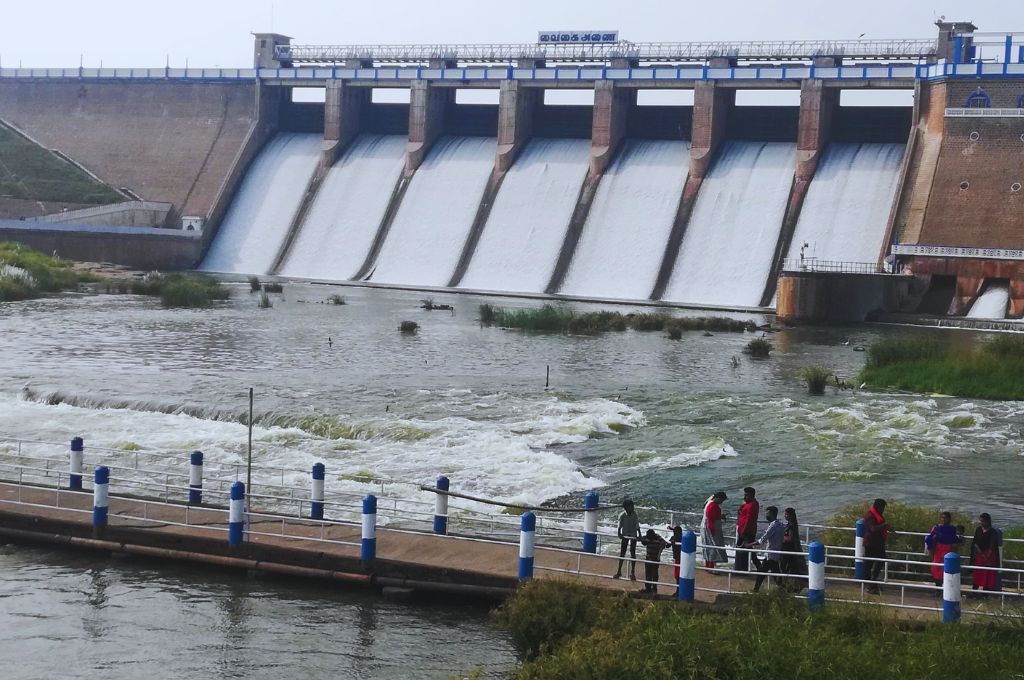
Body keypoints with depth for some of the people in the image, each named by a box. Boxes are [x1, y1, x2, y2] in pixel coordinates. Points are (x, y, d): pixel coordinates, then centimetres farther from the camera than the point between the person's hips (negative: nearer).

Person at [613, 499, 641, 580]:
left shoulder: (635, 515, -17)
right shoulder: (622, 515, -16)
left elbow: (637, 526, -12)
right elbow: (620, 526, -10)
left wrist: (639, 535, -20)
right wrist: (619, 534, -22)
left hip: (633, 535, -1)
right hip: (625, 535, 1)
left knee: (632, 553, 0)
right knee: (622, 552, 7)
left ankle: (632, 573, 6)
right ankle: (619, 571, 17)